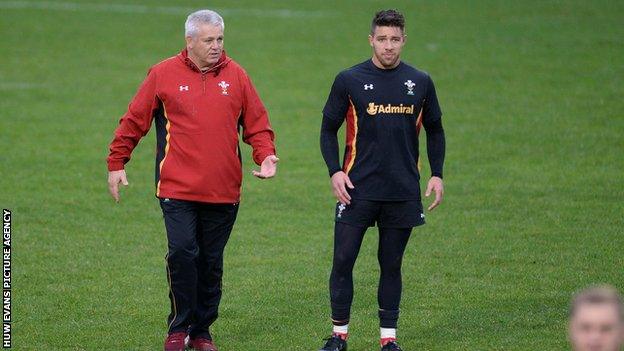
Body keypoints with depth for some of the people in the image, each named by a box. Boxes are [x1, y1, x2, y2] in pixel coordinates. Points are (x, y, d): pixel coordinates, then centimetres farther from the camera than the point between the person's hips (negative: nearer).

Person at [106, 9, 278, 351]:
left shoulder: (235, 75, 6)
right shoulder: (164, 74, 0)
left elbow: (257, 124, 11)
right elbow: (133, 121, 7)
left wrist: (265, 155, -6)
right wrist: (116, 164, 7)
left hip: (223, 192, 3)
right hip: (177, 188, -3)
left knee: (211, 262, 9)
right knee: (182, 252, -15)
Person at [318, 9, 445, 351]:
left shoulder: (420, 82, 6)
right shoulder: (349, 80, 0)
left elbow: (434, 130, 15)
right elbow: (328, 129, 5)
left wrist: (436, 174, 4)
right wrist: (335, 171, -8)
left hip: (403, 193, 2)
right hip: (356, 190, -1)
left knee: (391, 265, 7)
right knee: (343, 261, -3)